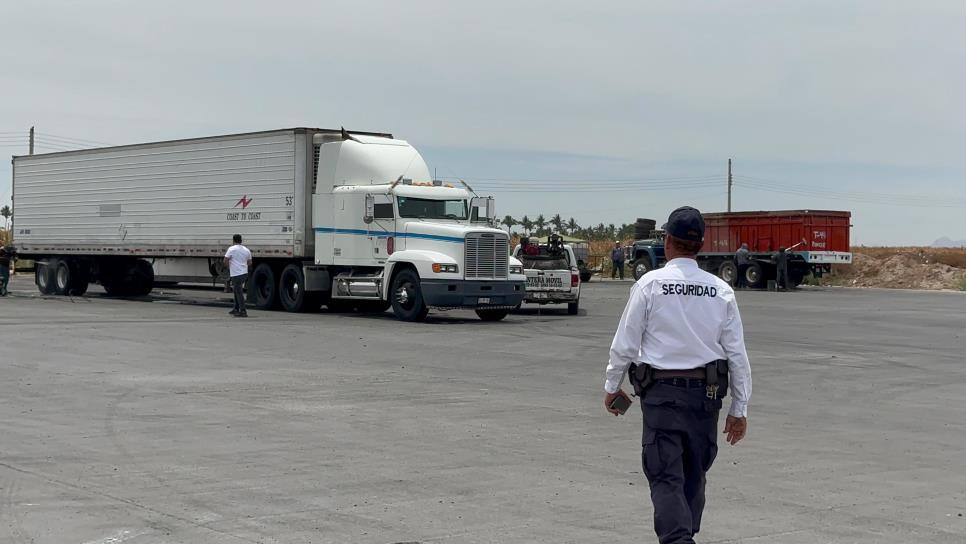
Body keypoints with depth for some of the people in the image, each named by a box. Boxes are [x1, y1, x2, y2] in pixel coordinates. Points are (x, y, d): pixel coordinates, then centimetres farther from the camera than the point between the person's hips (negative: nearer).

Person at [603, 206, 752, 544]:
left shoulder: (650, 284, -6)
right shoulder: (721, 290, 2)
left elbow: (625, 344, -3)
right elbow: (737, 354, 3)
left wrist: (611, 387, 12)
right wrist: (739, 409, 10)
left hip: (662, 392, -3)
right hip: (707, 393, 3)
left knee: (666, 477, -3)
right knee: (694, 475, 17)